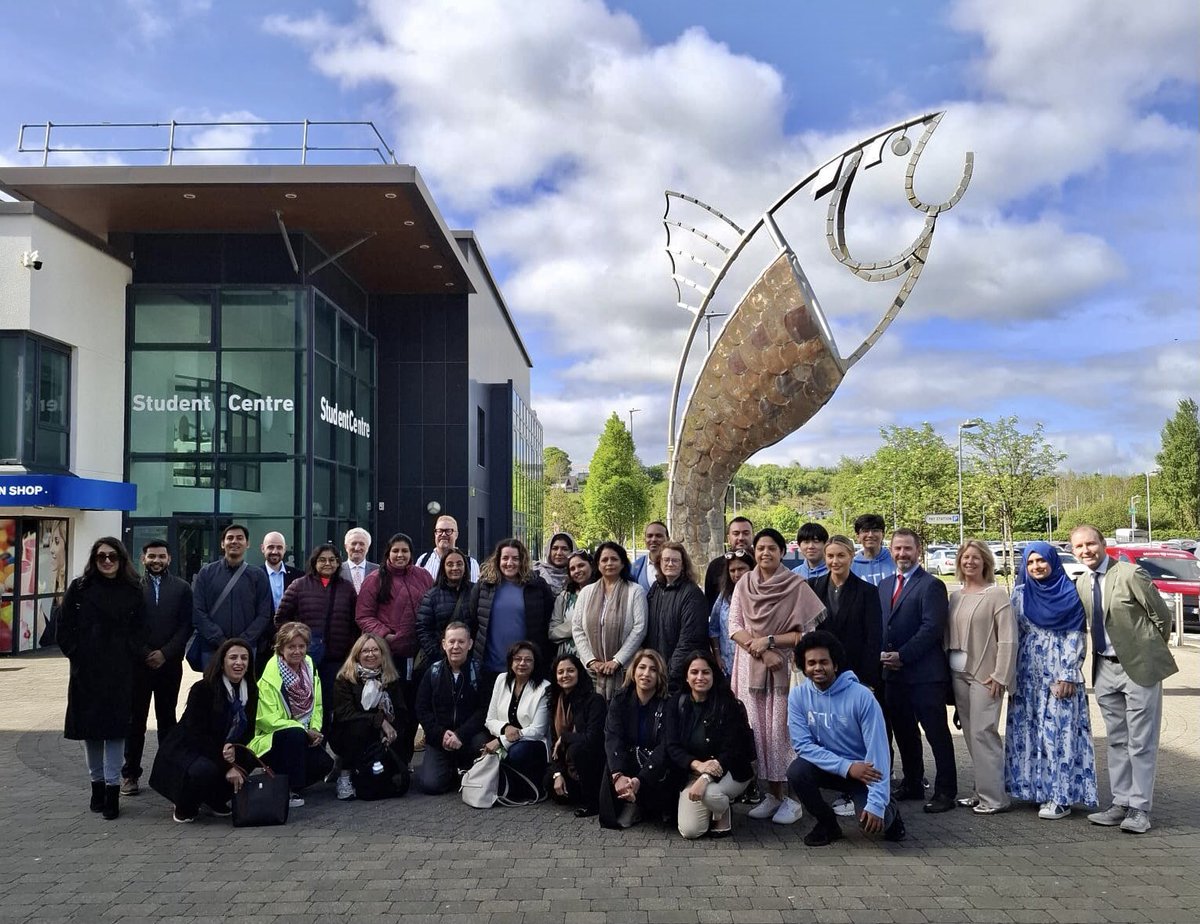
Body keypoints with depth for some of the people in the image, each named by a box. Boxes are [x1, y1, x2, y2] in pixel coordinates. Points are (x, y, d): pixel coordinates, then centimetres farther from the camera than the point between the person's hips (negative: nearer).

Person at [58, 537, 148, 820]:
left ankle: (112, 790, 1)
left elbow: (139, 630, 6)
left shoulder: (133, 592, 5)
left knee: (115, 726, -3)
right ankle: (97, 784, 21)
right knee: (90, 727, 7)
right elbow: (65, 627, 4)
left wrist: (137, 654, -7)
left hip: (120, 671, -1)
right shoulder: (79, 588, 4)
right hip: (86, 670, 1)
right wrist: (75, 653, -4)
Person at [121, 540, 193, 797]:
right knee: (135, 720, 3)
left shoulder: (182, 588, 5)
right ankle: (130, 773, 10)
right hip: (138, 663, -1)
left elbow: (186, 626, 1)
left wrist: (165, 653, -8)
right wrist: (143, 654, -7)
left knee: (167, 719, 7)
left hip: (169, 663, 1)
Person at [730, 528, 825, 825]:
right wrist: (760, 649, -12)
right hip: (750, 666, 3)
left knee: (782, 730, -6)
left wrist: (770, 641, -14)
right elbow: (734, 627, 2)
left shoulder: (797, 586, -3)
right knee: (758, 730, 4)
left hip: (785, 668, -3)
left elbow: (806, 632, -6)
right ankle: (772, 794, 14)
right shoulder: (744, 584, 7)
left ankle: (791, 797, 5)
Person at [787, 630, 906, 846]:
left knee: (871, 821, -27)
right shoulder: (798, 696, -11)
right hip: (829, 768, 3)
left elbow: (878, 751, -22)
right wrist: (847, 767, -26)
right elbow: (802, 744, -15)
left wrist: (876, 804, -28)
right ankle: (827, 822, 1)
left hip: (864, 770, -3)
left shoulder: (861, 696, -21)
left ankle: (889, 810, 13)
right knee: (797, 771, -28)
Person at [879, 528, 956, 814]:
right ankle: (912, 784, 26)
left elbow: (932, 628, -16)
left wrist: (902, 656, -17)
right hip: (893, 673, 7)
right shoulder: (885, 585, 15)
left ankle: (945, 791, 7)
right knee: (903, 733, 14)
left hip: (925, 674, -7)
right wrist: (884, 655, -1)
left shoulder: (931, 585, -8)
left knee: (937, 733, 0)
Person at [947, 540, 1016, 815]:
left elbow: (1008, 638, -11)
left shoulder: (995, 594, -7)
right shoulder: (956, 596, 11)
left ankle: (993, 797, 1)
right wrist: (948, 669, 8)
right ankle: (982, 790, 19)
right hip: (958, 674, 6)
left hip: (984, 675, -6)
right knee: (970, 734, 9)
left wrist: (1000, 676, -14)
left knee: (982, 733, -8)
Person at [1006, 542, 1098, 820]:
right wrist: (1011, 677, 6)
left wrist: (1067, 676, -11)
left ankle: (1060, 796, -1)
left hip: (1059, 674, -4)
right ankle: (1037, 788, 13)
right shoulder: (1019, 594, 8)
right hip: (1028, 673, 4)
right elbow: (1013, 636, 10)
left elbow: (1076, 637, -4)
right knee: (1028, 731, 4)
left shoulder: (1070, 594, -2)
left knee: (1059, 731, -5)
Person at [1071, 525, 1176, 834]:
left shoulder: (1130, 574, -15)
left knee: (1140, 742, 1)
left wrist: (1151, 651, 3)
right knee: (1116, 741, 14)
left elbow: (1162, 615, -7)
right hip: (1105, 668, 6)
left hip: (1139, 666, -6)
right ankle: (1121, 803, 23)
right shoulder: (1081, 582, 5)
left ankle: (1139, 808, 8)